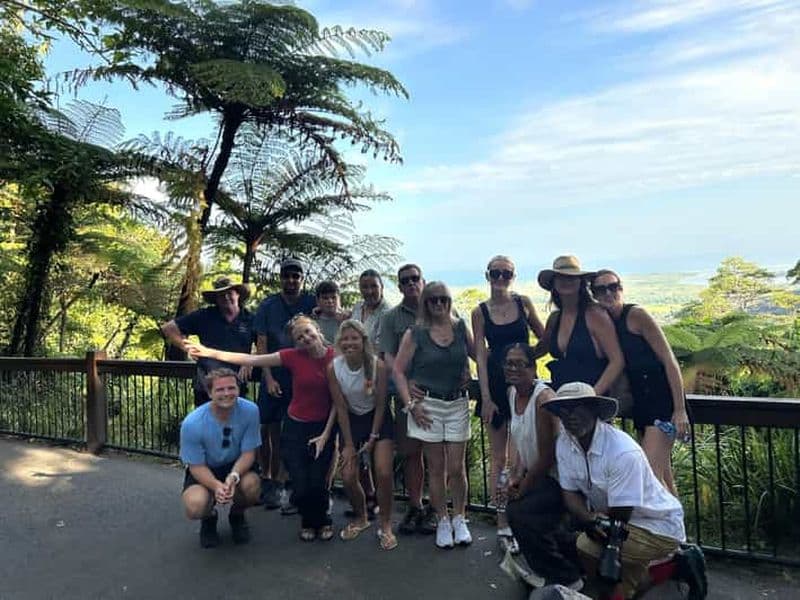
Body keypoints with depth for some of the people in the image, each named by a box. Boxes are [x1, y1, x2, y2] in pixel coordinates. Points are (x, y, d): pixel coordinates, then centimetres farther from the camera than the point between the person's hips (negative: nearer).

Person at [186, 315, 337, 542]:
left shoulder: (335, 357, -9)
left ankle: (322, 520, 25)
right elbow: (251, 359, -9)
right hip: (295, 428, 0)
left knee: (317, 484, -10)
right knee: (301, 488, -6)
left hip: (323, 429, 0)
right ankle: (308, 521, 29)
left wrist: (326, 434, -6)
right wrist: (211, 353, -12)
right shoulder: (293, 356, -10)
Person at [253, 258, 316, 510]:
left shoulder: (312, 304, 0)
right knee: (267, 429, 7)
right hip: (274, 378, 2)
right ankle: (266, 479, 24)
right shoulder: (267, 305, 3)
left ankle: (279, 483, 12)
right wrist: (268, 378, -8)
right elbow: (261, 345, 0)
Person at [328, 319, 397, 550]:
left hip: (377, 418, -1)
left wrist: (373, 438, -11)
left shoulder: (377, 365, -21)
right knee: (348, 477, -3)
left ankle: (385, 525, 10)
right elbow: (341, 408, -11)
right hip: (351, 421, 2)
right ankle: (361, 518, 26)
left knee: (384, 473, -13)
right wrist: (348, 444, -9)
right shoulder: (333, 368, -17)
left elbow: (381, 404, -12)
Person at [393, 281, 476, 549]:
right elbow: (398, 370, -4)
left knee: (456, 468, 5)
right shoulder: (415, 334, -4)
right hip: (428, 405, -1)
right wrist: (410, 404, -9)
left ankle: (459, 519, 24)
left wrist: (470, 373, -5)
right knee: (436, 468, 7)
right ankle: (442, 521, 23)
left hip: (458, 404, 2)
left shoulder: (461, 328, 3)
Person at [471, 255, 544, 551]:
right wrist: (486, 397, -8)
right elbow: (480, 355, -3)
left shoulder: (524, 303, 3)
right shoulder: (480, 312, 0)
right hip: (495, 384, 0)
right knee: (499, 458, 6)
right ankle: (503, 525, 15)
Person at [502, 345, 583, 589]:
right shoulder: (512, 393, 1)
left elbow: (547, 457, -22)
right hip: (538, 474, 10)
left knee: (518, 512, -18)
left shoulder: (543, 398, -26)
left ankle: (565, 578, 5)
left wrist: (522, 489, -11)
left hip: (560, 476, -10)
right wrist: (516, 476, 0)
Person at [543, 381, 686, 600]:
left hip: (658, 525, -8)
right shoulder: (563, 444, -9)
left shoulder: (623, 452, -30)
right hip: (611, 517, 8)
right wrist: (590, 519, -23)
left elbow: (619, 516, -23)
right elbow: (570, 492, -5)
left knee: (586, 547, -28)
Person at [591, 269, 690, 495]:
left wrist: (680, 410, -18)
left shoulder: (636, 315, -10)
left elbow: (669, 361, -13)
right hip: (641, 401, 8)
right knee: (663, 476, 13)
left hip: (662, 397, -8)